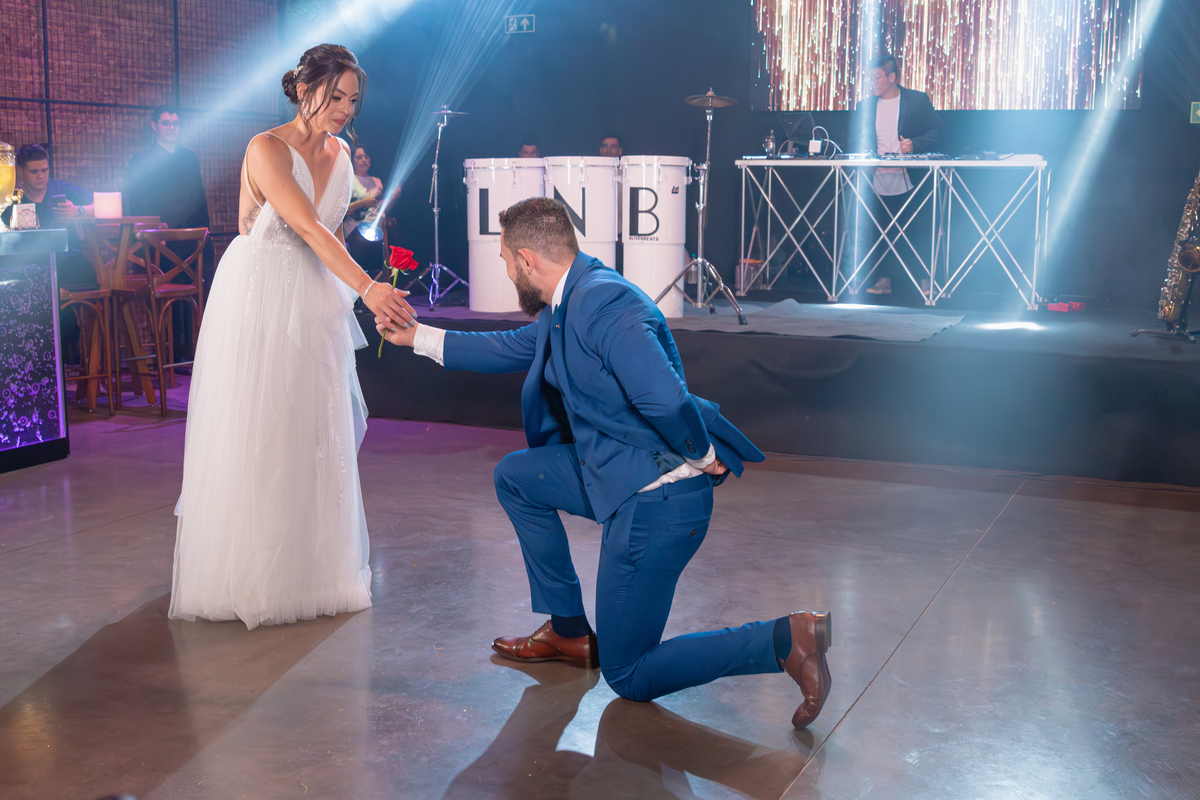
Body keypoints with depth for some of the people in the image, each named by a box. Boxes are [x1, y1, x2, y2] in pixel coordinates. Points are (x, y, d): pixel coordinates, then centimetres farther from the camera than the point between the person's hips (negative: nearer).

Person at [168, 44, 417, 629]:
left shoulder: (339, 154, 9)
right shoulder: (267, 149, -14)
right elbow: (308, 228, -26)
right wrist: (367, 288, -35)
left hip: (314, 307, 7)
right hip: (259, 303, -7)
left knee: (316, 435, 8)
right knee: (252, 438, -1)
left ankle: (310, 568, 22)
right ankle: (247, 575, 11)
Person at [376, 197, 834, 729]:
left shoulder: (603, 303, -25)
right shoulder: (569, 303, 8)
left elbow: (666, 401, -37)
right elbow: (513, 348, 26)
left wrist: (703, 457, -18)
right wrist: (417, 337, 30)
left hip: (659, 500, -9)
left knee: (629, 677, 2)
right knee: (515, 476, 24)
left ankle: (785, 639, -5)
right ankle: (568, 630, 28)